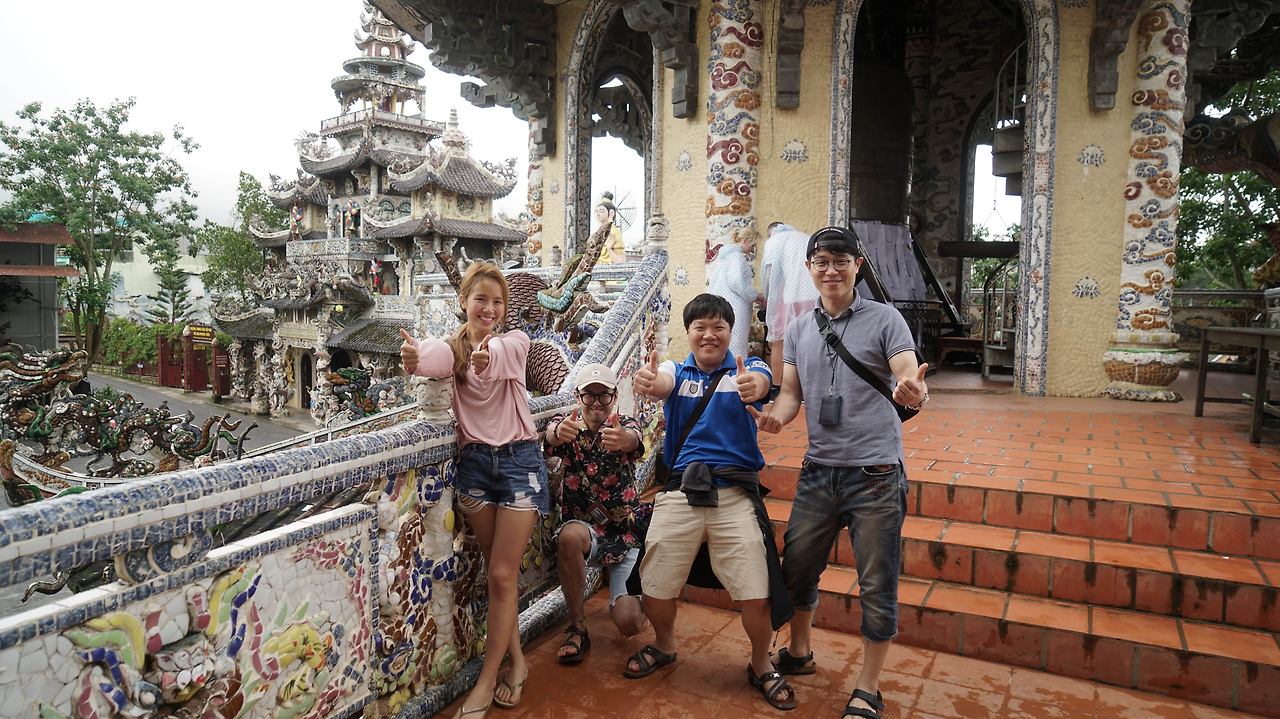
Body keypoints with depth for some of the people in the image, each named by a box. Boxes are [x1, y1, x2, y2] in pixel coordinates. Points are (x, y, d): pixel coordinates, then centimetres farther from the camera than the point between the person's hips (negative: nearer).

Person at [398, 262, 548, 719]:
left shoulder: (514, 342, -2)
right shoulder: (452, 347, 2)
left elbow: (495, 356, -29)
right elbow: (435, 358, -26)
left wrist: (486, 358, -53)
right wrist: (415, 359, -50)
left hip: (519, 460, -2)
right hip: (474, 461, 3)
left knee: (502, 575, -2)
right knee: (497, 572, 11)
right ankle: (515, 660, 28)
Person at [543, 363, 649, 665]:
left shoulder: (625, 426, -6)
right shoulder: (567, 425, -6)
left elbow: (632, 440, -32)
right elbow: (550, 435, -31)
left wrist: (623, 439, -58)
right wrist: (559, 432, -58)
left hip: (628, 531, 0)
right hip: (585, 527, 0)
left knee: (629, 624, -13)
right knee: (569, 536, -37)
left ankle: (624, 598, 26)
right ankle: (577, 628, -16)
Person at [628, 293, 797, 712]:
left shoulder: (746, 369, 4)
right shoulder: (677, 372, 8)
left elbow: (760, 381, -22)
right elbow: (661, 384, -17)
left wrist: (753, 386, -48)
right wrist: (647, 382, -43)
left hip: (735, 493, -1)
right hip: (679, 491, 2)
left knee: (757, 594, -5)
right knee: (655, 588, 5)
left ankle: (761, 668, 25)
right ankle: (664, 646, 38)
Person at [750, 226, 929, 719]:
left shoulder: (884, 319, -3)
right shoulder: (799, 330, 10)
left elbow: (910, 381, -11)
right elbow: (791, 392, 11)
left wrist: (914, 394, -35)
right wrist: (774, 416, -11)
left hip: (875, 474, -4)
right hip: (818, 470, 4)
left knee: (877, 587, 4)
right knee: (796, 567, 14)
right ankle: (799, 653, 39)